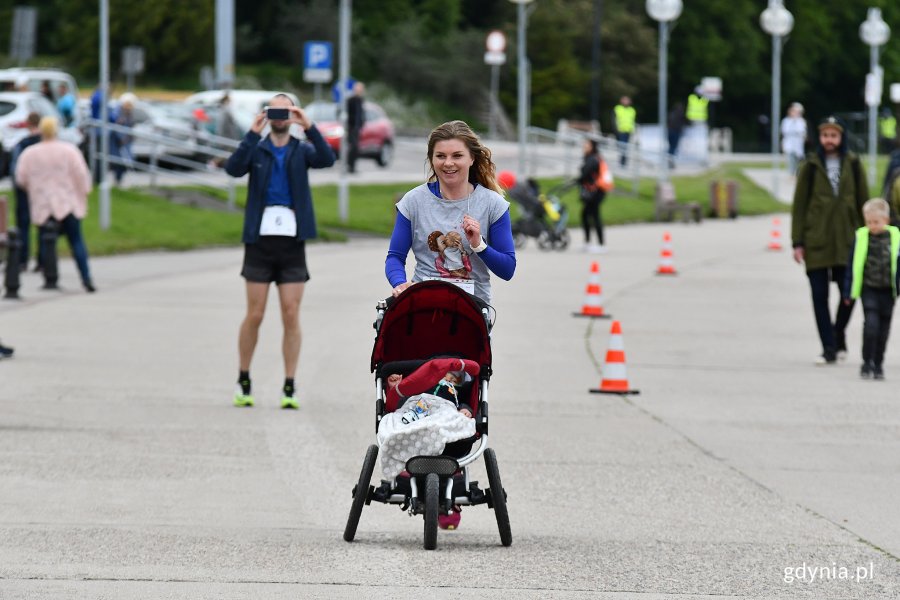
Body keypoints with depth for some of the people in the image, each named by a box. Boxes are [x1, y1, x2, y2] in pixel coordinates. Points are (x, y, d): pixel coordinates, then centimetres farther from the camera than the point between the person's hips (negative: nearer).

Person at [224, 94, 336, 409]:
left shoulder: (301, 151, 8)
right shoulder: (256, 150, 6)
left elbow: (327, 159, -13)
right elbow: (234, 168, -14)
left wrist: (309, 127, -23)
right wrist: (253, 133, -22)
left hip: (292, 241, 1)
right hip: (260, 240, -1)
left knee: (291, 316, -2)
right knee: (255, 315, 0)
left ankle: (289, 388, 1)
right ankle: (243, 381, 14)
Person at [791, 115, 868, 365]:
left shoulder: (852, 165, 5)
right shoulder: (810, 166, 1)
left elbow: (863, 201, 9)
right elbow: (799, 206, 2)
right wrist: (797, 242, -2)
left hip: (846, 240, 1)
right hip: (816, 241, -1)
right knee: (820, 295, -1)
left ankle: (838, 332, 25)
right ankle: (829, 348, 5)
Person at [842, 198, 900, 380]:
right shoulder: (861, 237, -3)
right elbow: (852, 265, 3)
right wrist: (848, 292, 3)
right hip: (868, 289, -1)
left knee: (883, 328, 7)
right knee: (871, 324, -15)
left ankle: (878, 365, 19)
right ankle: (867, 363, -6)